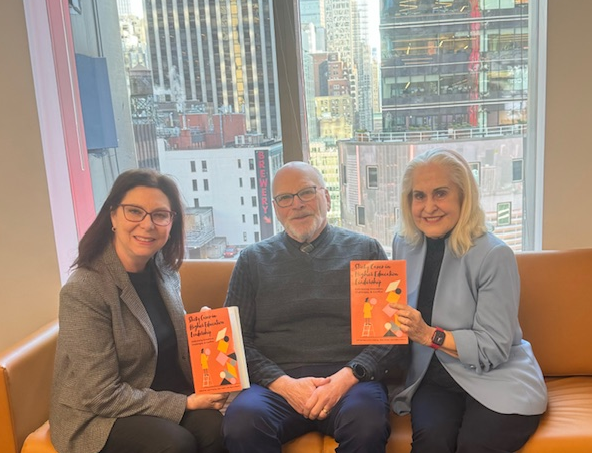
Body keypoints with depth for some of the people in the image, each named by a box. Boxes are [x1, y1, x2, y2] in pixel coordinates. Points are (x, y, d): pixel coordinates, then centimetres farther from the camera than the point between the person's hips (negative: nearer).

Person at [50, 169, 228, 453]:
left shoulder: (166, 273, 1)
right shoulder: (82, 291, -20)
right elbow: (102, 395, -20)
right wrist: (184, 404, -18)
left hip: (167, 397, 5)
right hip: (98, 416, -5)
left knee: (215, 428, -23)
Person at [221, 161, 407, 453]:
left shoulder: (365, 251, 11)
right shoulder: (253, 260, 13)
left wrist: (348, 375, -10)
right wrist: (284, 384, -8)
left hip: (351, 379, -1)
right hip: (276, 382, 1)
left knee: (367, 423, -33)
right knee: (242, 421, -30)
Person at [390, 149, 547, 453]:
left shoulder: (495, 255, -14)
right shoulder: (404, 245, 3)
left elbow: (493, 349, -13)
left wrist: (429, 335, -22)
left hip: (496, 381, -3)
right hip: (434, 379, 3)